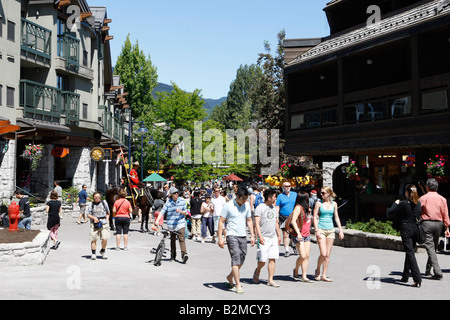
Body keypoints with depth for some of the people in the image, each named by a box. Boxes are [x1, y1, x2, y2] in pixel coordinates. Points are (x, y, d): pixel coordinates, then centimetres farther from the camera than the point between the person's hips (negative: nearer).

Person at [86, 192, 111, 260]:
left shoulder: (104, 203, 9)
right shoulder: (91, 205, 6)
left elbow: (108, 213, 18)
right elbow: (88, 215, 6)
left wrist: (107, 220, 4)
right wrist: (94, 218, -12)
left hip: (104, 223, 0)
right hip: (94, 224, 0)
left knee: (105, 239, -9)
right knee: (93, 239, -2)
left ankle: (103, 251, 16)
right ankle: (93, 254, 10)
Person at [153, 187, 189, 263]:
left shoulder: (182, 201, 1)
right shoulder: (168, 202, -4)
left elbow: (185, 212, 6)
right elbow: (162, 212, -8)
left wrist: (180, 211, -16)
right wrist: (157, 220, -20)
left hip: (180, 223, -1)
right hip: (171, 224, 1)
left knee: (182, 239, -14)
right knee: (172, 240, 12)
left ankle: (184, 254, -23)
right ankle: (173, 255, 26)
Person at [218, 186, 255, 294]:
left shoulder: (246, 205, 7)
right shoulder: (228, 206, -8)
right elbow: (221, 221, -5)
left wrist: (252, 235, 11)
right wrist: (220, 238, -10)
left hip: (243, 236, 6)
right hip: (232, 235, -6)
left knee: (241, 260, 9)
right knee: (236, 258, -15)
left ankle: (230, 277, 34)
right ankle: (238, 285, -14)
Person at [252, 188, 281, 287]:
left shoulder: (273, 208, 16)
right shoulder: (260, 207, -7)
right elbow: (257, 223, -12)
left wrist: (279, 235, 21)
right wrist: (260, 236, -20)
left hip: (273, 237, 6)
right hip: (264, 238, -6)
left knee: (273, 259, 0)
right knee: (263, 260, -5)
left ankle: (270, 280, 5)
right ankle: (257, 271, 26)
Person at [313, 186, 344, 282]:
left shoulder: (334, 204, 8)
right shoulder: (319, 203, -1)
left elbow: (336, 217, 14)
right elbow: (315, 217, -3)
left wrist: (340, 230, 8)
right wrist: (317, 231, -12)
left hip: (331, 230, 4)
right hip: (321, 230, -4)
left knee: (328, 255, 3)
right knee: (323, 254, -12)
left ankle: (324, 275, 10)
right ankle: (317, 270, 13)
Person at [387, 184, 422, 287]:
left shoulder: (404, 204, -13)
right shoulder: (418, 204, 4)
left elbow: (389, 212, -9)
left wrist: (395, 204, 8)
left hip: (406, 229, -6)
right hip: (415, 229, 6)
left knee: (410, 253, -8)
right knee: (410, 251, 18)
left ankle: (417, 279, -17)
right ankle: (405, 276, 28)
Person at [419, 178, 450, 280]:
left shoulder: (423, 198, -3)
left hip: (427, 223, -4)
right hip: (439, 224, 4)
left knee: (430, 247, -6)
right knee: (434, 247, 16)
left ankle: (438, 272, -15)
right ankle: (428, 270, 26)